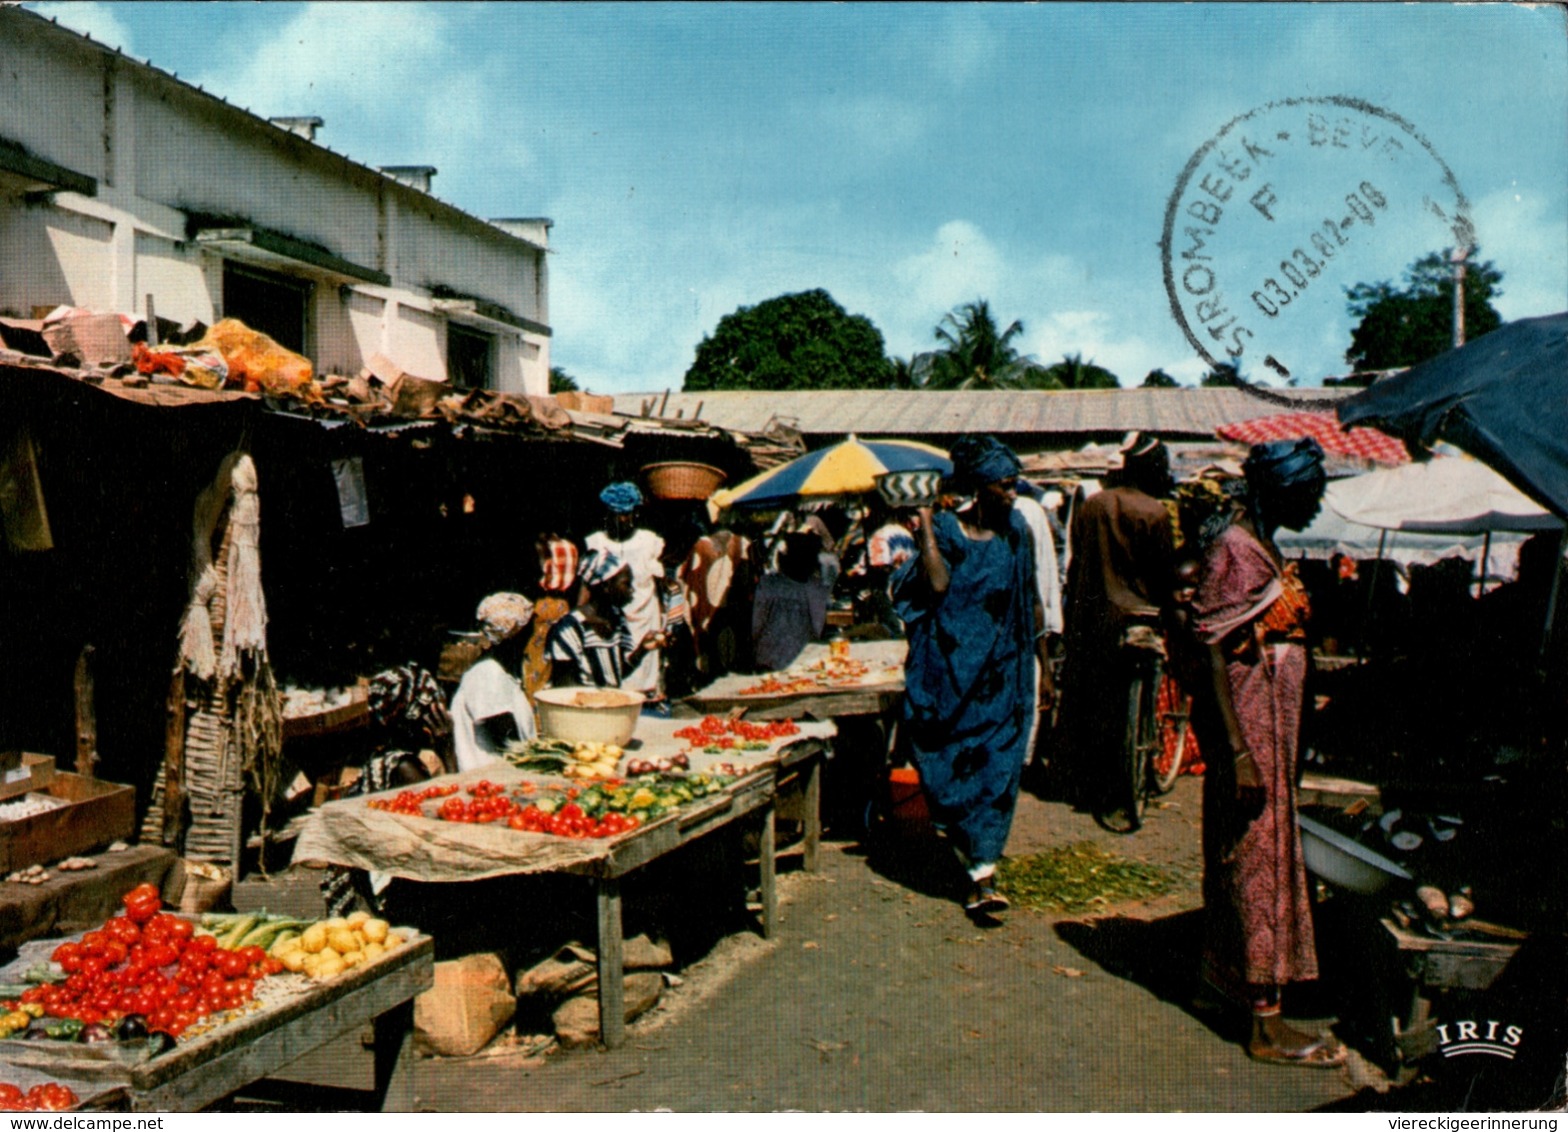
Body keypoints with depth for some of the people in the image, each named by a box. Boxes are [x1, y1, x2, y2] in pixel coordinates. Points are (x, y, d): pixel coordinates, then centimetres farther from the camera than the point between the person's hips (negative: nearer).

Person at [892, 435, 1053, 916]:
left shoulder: (1016, 532, 3)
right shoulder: (945, 529, -4)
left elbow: (1033, 602, 9)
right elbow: (937, 585, -22)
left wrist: (1044, 667, 10)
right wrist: (925, 524, -13)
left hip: (1003, 676, 1)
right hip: (949, 673, -1)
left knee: (996, 769, -5)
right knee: (950, 767, 5)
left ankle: (982, 875, -3)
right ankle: (978, 866, 24)